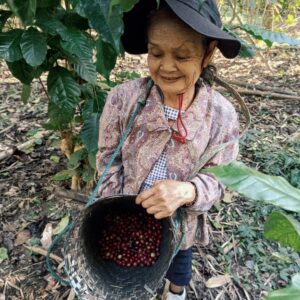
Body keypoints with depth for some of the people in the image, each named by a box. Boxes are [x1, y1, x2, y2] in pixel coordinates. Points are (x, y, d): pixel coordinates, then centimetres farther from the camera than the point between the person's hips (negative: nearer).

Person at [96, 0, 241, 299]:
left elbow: (218, 178, -16)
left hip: (180, 221, 1)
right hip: (128, 214, 0)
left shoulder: (222, 114, -22)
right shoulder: (123, 97, -23)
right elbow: (108, 158, -11)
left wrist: (187, 191, -38)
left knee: (178, 255, 32)